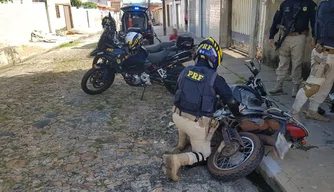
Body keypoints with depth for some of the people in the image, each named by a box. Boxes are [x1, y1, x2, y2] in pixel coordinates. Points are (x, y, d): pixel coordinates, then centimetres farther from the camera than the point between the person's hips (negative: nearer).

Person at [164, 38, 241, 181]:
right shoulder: (215, 78, -9)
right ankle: (178, 160, -12)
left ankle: (182, 143, 44)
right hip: (197, 124, -5)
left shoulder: (185, 71, 4)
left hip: (177, 116, 5)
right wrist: (238, 114, 21)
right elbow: (230, 100, 0)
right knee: (203, 153, 14)